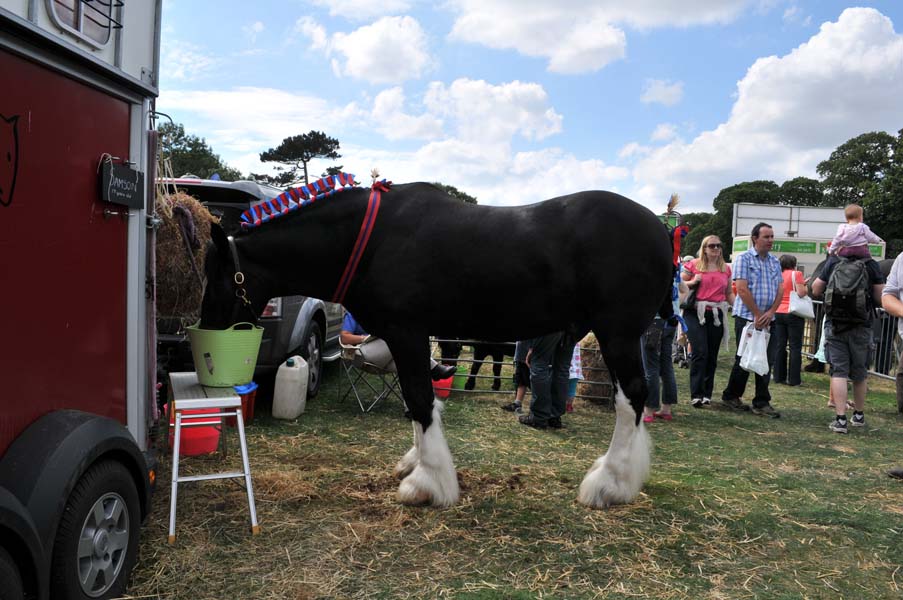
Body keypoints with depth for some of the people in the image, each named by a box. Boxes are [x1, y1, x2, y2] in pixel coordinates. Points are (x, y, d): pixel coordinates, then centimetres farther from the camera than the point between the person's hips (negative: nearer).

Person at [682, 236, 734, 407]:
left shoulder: (725, 269, 13)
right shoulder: (693, 265, 1)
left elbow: (729, 293, 20)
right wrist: (692, 282, -11)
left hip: (717, 315, 4)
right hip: (696, 313, -4)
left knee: (712, 356, 7)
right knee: (700, 353, -12)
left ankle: (707, 394, 17)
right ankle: (696, 394, -8)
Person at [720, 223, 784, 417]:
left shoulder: (775, 261, 14)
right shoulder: (744, 258, -4)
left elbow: (780, 289, 10)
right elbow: (742, 289, -12)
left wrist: (770, 313, -5)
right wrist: (757, 315, -13)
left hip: (768, 319, 5)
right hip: (747, 317, -5)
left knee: (767, 361, 3)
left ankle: (762, 403, 9)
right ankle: (730, 396, 16)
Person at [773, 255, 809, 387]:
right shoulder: (796, 273, -7)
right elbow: (801, 293, -14)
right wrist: (807, 288, 6)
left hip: (778, 313, 5)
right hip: (793, 313, -5)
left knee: (780, 346, 8)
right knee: (795, 346, 0)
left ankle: (779, 376, 11)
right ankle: (794, 379, -1)